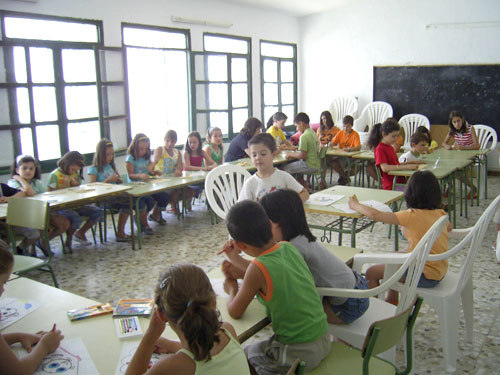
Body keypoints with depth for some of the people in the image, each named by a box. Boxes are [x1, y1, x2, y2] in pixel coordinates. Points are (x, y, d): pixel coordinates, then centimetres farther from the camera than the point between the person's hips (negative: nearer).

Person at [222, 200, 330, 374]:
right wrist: (235, 258, 21)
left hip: (299, 353, -7)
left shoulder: (257, 269, -24)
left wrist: (232, 289, 8)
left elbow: (235, 312, -11)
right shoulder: (288, 247, -4)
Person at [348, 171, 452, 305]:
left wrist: (355, 205, -5)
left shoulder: (412, 216, -21)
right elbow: (449, 228, 24)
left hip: (426, 276, -8)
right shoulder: (440, 214, -1)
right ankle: (391, 303, 42)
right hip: (440, 272, 8)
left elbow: (375, 215, -22)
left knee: (372, 273, 1)